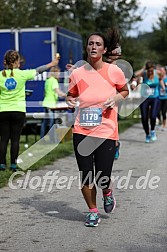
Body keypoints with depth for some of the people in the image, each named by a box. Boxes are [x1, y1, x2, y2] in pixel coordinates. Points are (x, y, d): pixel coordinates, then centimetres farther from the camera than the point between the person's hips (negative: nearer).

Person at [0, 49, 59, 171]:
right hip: (18, 111, -1)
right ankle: (13, 165, 5)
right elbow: (38, 70, 7)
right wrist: (51, 64, 21)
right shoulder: (22, 74, -6)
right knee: (15, 139, 4)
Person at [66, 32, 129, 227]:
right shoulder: (77, 74, 2)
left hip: (106, 132, -2)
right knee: (85, 174, 2)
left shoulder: (114, 71, -2)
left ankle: (107, 194, 34)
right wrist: (71, 101, -5)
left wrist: (117, 97, -6)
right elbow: (70, 95, 18)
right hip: (82, 131, 2)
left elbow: (125, 90, 15)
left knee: (102, 177, -4)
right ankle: (93, 211, 24)